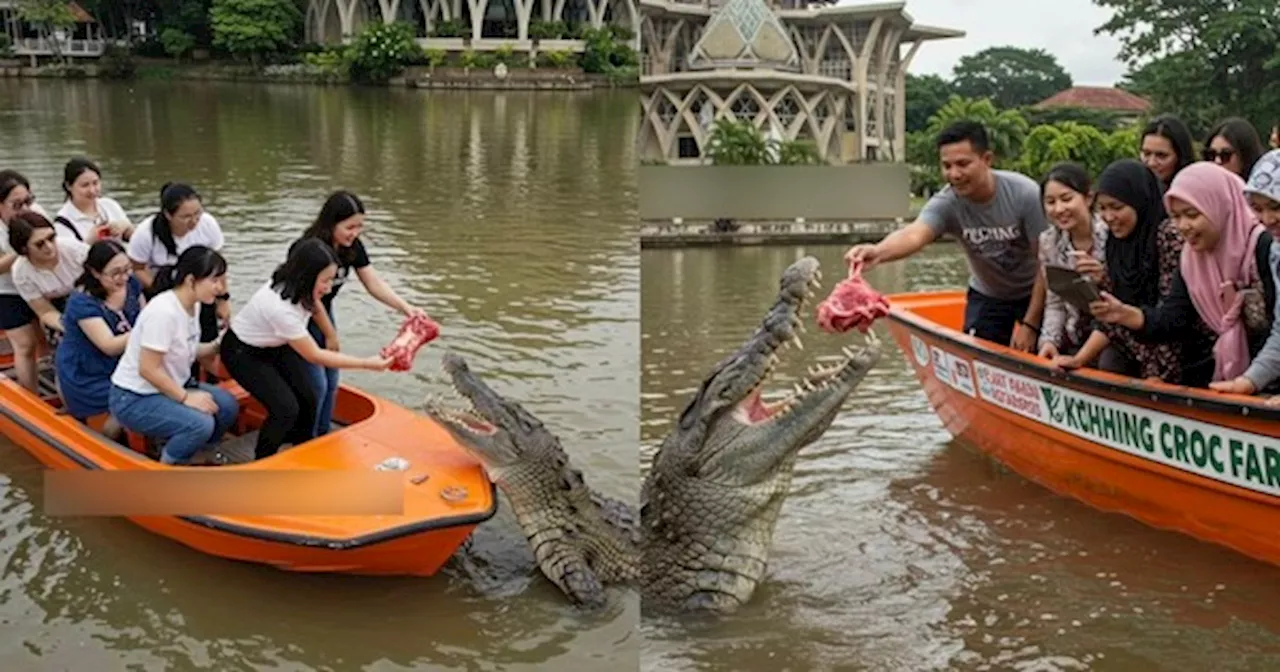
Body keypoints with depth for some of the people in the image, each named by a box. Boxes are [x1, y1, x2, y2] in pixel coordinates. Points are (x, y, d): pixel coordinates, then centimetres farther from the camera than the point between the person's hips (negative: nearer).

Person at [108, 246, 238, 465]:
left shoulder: (190, 306, 1)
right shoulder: (163, 311, -27)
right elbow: (148, 369, -25)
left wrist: (217, 346, -2)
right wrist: (185, 397, -19)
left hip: (169, 387, 9)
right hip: (134, 400, -9)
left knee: (227, 406, -6)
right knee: (200, 424, -27)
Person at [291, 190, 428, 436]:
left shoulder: (352, 247, -8)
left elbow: (374, 283, -10)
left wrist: (406, 308, -24)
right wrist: (331, 335, -12)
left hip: (323, 313, 7)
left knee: (331, 382, 9)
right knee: (316, 384, -9)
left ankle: (322, 439, 22)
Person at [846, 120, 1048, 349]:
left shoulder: (1026, 194, -26)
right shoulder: (946, 203, -23)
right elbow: (914, 233, -45)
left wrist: (1030, 324, -21)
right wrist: (879, 252, -67)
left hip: (1035, 294, -2)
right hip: (988, 297, 2)